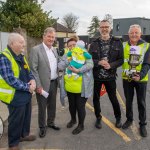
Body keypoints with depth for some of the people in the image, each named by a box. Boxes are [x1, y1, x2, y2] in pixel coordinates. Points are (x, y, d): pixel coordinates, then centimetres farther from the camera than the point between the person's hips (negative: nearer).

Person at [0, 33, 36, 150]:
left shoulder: (21, 56, 8)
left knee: (26, 116, 21)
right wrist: (28, 87, -20)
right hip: (15, 96, -8)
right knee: (16, 120, 7)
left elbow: (28, 71, 15)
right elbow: (11, 80, -27)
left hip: (26, 94, 8)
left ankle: (24, 134, 43)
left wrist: (32, 80, -6)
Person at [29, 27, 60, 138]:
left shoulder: (54, 50, 9)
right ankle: (42, 127, 25)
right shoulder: (36, 50, -12)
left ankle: (51, 122, 37)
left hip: (54, 83, 6)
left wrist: (57, 80, 7)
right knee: (42, 107, 8)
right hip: (43, 84, -6)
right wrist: (38, 86, -17)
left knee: (52, 105, 18)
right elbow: (33, 69, -15)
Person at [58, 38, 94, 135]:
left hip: (82, 87, -4)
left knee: (80, 106, 3)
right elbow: (60, 67, -4)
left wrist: (78, 70, -30)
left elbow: (90, 64, -19)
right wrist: (68, 59, -18)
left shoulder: (84, 54, -3)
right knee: (72, 105, 21)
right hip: (70, 87, 5)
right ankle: (73, 119, 46)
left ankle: (81, 125, 23)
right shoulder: (66, 56, 8)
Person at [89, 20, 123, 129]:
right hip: (96, 76, 1)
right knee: (96, 98, 12)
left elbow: (121, 59, -3)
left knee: (113, 98, 11)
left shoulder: (117, 42, -2)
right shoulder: (94, 44, 1)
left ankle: (118, 118, 35)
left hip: (110, 76, -1)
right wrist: (99, 62, -20)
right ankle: (98, 118, 32)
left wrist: (111, 65, -19)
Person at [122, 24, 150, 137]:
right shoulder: (124, 45, 0)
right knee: (128, 101, 16)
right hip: (127, 78, 2)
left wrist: (140, 76, -26)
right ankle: (129, 119, 37)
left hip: (141, 79, -2)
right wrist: (126, 71, -17)